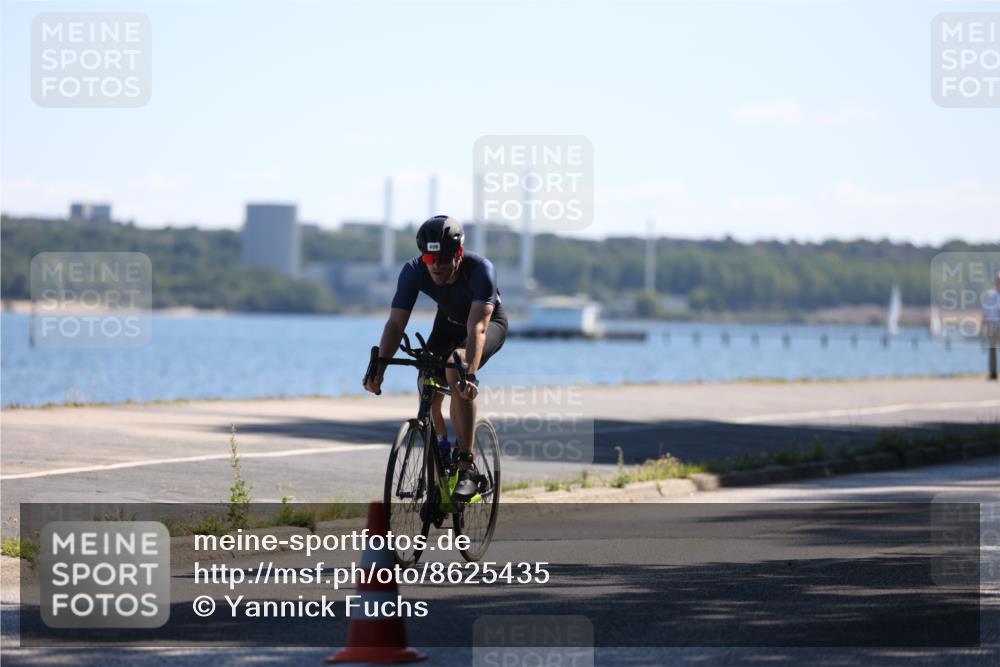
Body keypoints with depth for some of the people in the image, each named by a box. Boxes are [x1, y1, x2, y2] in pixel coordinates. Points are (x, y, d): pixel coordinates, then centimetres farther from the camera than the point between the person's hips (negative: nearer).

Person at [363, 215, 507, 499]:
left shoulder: (481, 269, -37)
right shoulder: (413, 271, -27)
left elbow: (477, 328, -47)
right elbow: (396, 323, -30)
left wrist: (470, 374, -60)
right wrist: (378, 367, -44)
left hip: (490, 322, -5)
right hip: (448, 323, 5)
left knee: (456, 368, -34)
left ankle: (467, 466, -31)